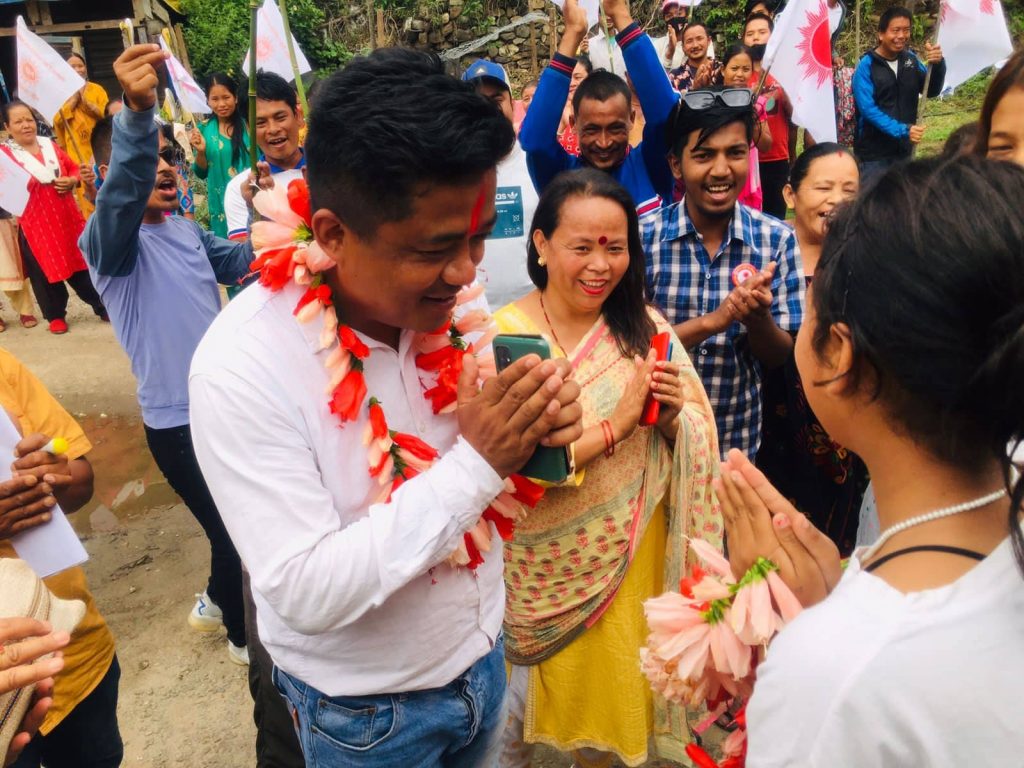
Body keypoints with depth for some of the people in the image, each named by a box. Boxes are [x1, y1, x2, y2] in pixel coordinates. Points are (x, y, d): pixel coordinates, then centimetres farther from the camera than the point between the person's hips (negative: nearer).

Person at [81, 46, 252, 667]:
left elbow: (241, 261, 18)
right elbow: (120, 193, -38)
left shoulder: (188, 230, 7)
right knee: (233, 530, 7)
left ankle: (218, 603, 51)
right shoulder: (108, 238, -17)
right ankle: (245, 635, 35)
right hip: (180, 420, -8)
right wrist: (138, 113, -56)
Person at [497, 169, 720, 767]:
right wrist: (616, 422, -26)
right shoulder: (505, 335, -17)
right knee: (539, 693, 18)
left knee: (612, 688, 22)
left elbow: (693, 443, 1)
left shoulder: (645, 328, -5)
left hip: (633, 560, 3)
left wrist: (673, 414, -20)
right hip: (547, 571, -3)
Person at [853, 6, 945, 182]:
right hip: (873, 152, -5)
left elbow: (931, 91, 2)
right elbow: (868, 109, -19)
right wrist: (902, 130, -28)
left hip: (903, 149, 6)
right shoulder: (867, 65, -12)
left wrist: (938, 64, -18)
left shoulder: (911, 59, 5)